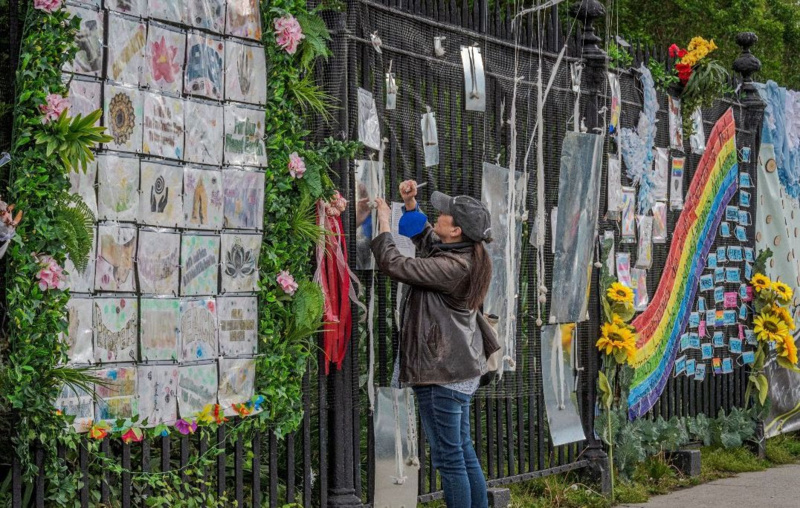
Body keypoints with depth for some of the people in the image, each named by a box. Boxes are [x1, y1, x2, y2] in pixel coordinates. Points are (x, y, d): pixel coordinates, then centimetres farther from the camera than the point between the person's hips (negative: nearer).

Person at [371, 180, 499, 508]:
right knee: (463, 451, 18)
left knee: (449, 457, -3)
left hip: (443, 373, -10)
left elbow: (394, 265, -21)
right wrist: (410, 203, 14)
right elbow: (424, 235, 25)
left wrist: (384, 223, -9)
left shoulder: (450, 267, -22)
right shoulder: (464, 254, 6)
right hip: (461, 369, 10)